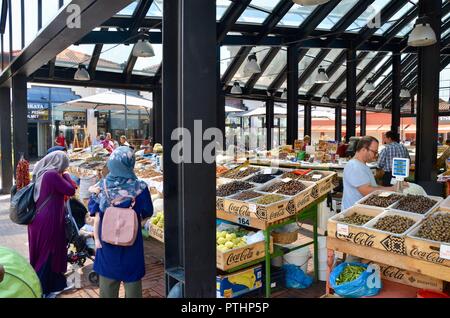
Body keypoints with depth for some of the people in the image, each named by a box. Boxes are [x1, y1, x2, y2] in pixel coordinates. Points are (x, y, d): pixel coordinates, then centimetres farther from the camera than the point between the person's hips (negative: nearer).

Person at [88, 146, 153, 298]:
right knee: (132, 280, 14)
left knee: (108, 281, 18)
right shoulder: (139, 187, -14)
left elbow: (96, 216, -4)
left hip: (107, 240, 2)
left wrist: (96, 239, 5)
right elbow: (146, 214, -4)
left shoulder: (101, 186, -9)